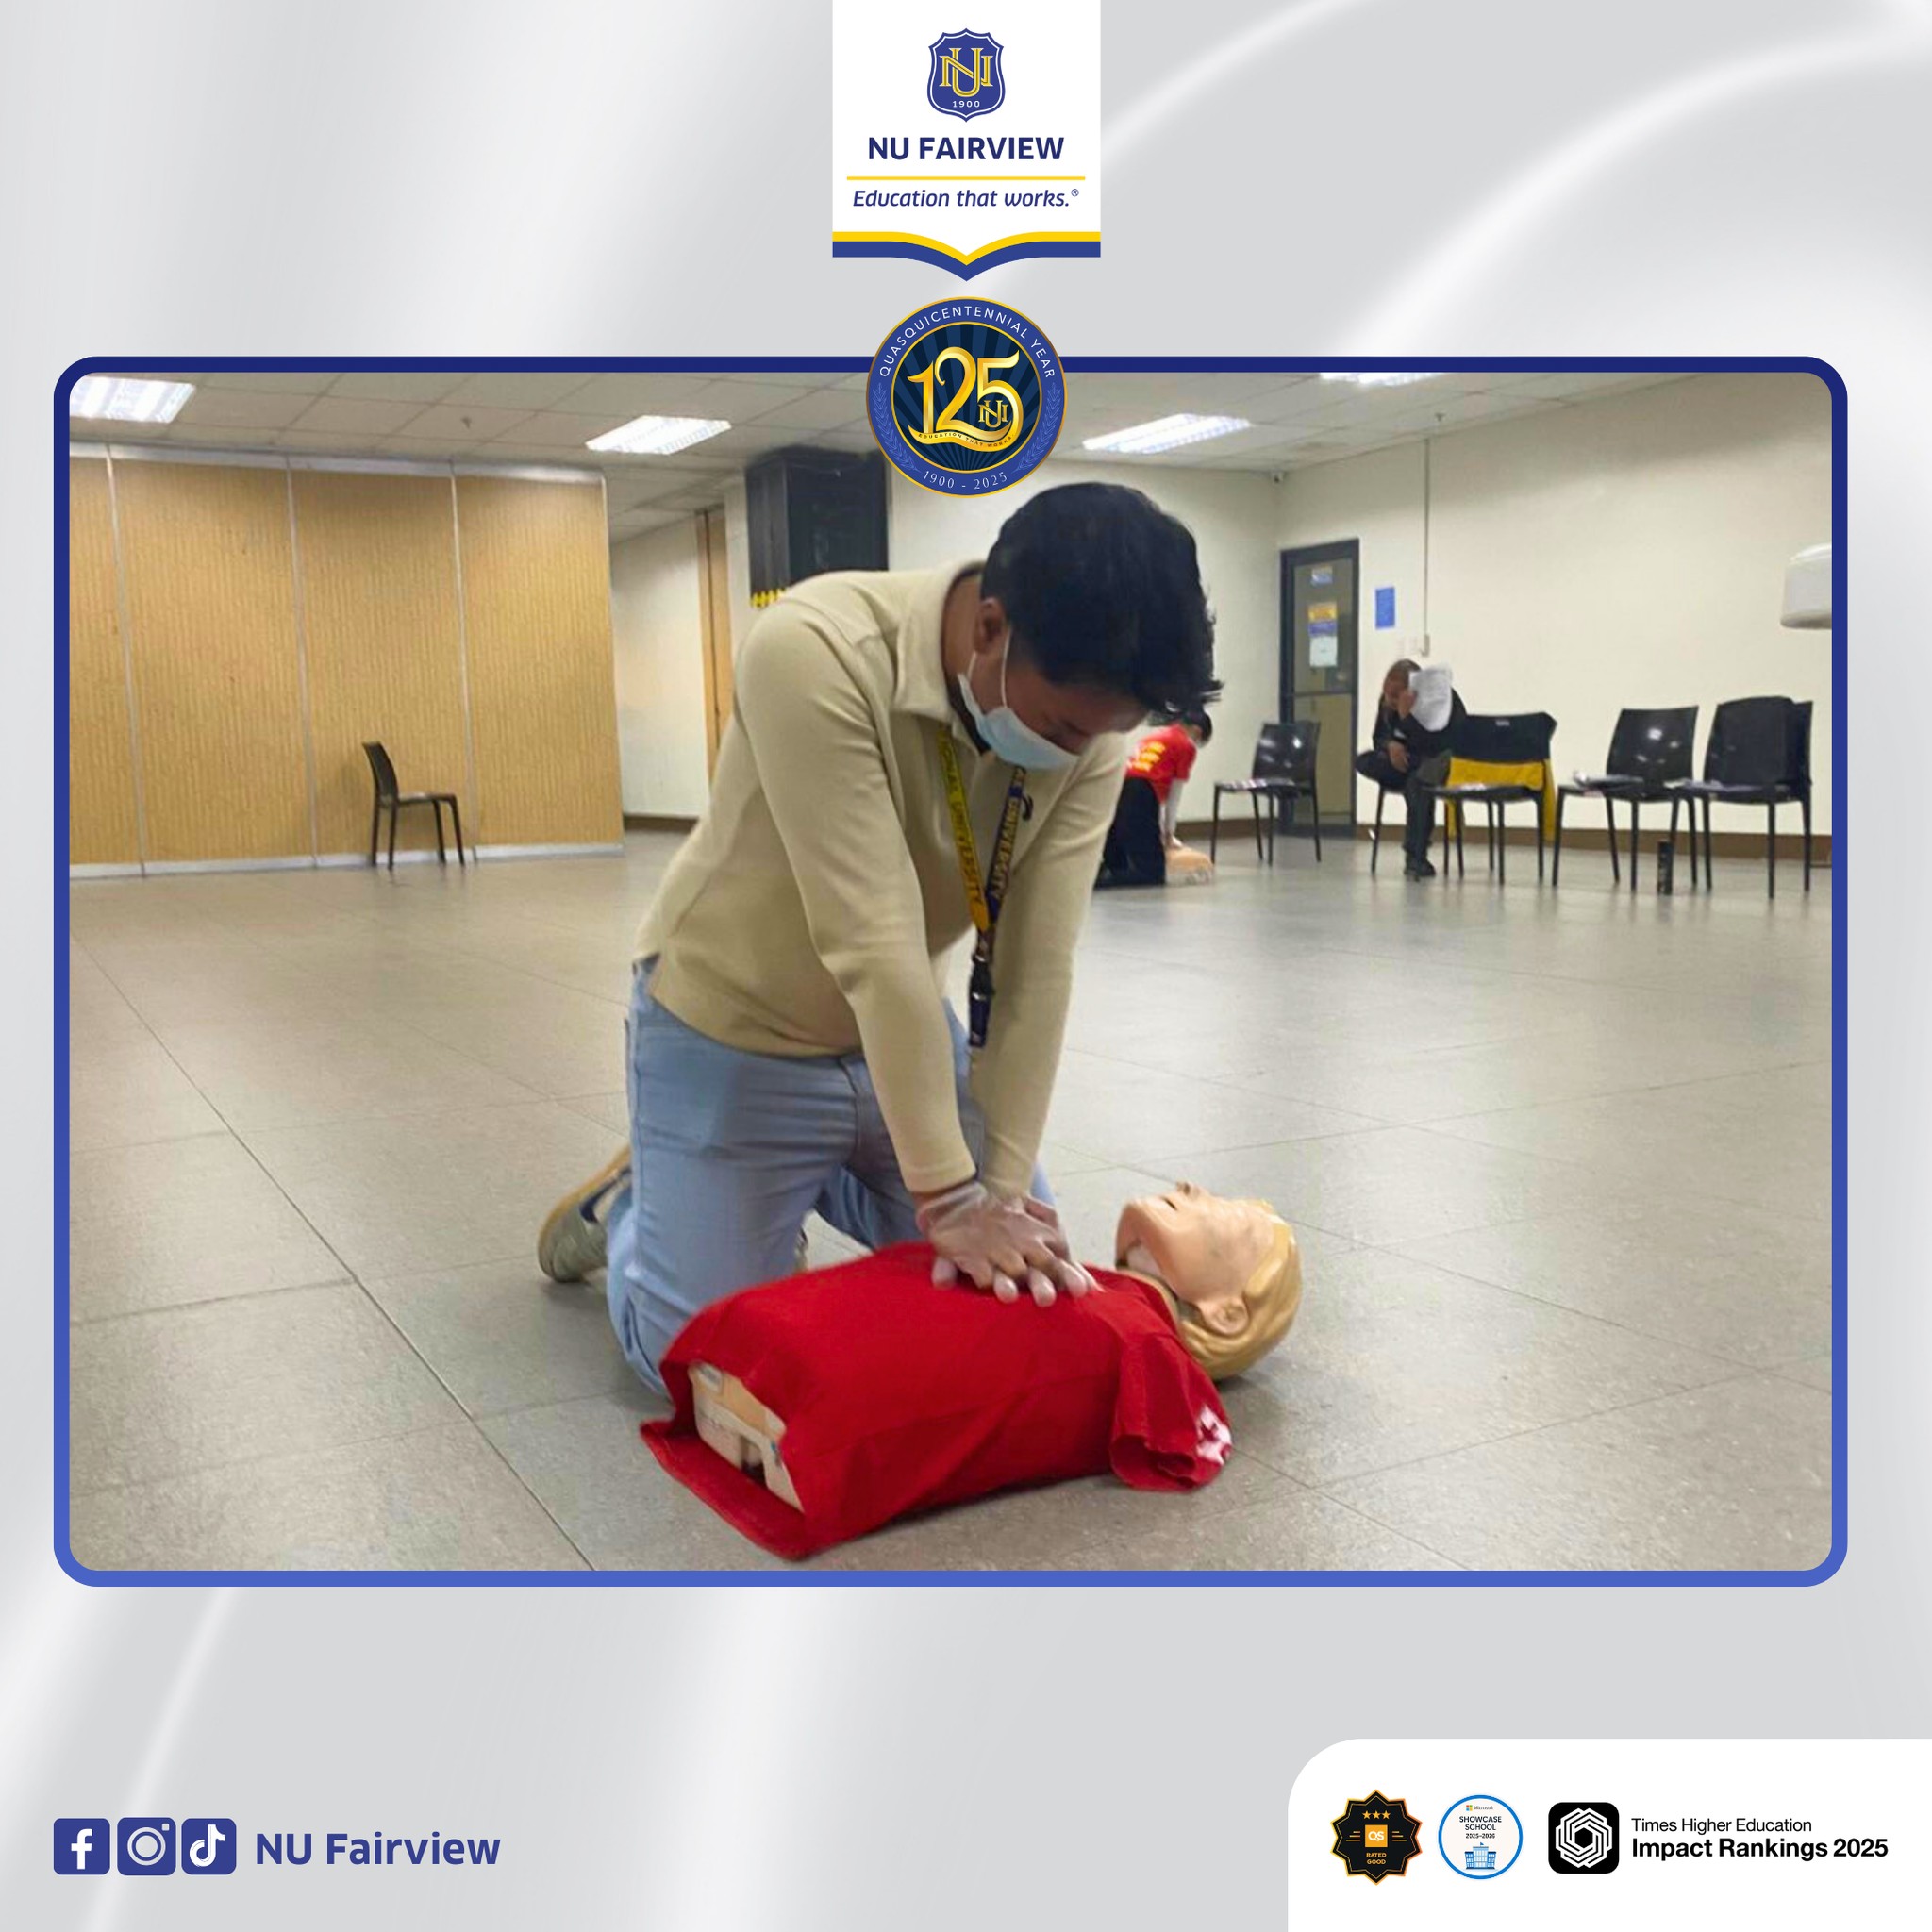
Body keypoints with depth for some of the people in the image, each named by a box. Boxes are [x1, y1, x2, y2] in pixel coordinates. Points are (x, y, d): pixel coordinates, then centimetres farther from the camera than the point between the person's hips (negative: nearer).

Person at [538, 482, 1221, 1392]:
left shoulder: (1086, 717, -17)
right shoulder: (816, 652, -34)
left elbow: (1036, 966, -18)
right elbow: (870, 941, -36)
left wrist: (1004, 1186, -21)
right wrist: (948, 1195, -34)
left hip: (906, 1033, 5)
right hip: (736, 1038, -5)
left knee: (1022, 1282, 11)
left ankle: (815, 1180, 31)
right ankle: (628, 1202, 26)